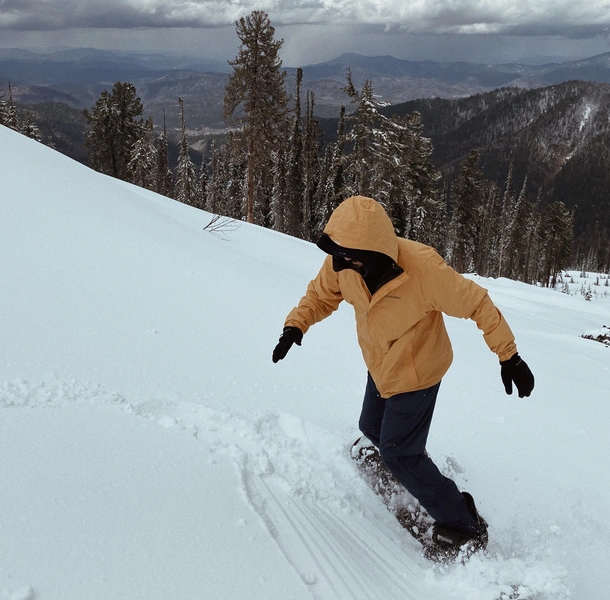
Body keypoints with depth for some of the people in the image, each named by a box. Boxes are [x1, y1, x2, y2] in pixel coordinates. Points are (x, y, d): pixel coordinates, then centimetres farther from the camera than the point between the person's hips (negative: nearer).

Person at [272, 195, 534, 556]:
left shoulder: (424, 268, -37)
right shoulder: (343, 262, -21)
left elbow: (477, 304, -24)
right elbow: (322, 293, -1)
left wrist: (509, 356, -18)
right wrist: (296, 325, -18)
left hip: (416, 374, -6)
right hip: (380, 367, 7)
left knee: (398, 454, -3)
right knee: (372, 429, 24)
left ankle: (465, 527, 14)